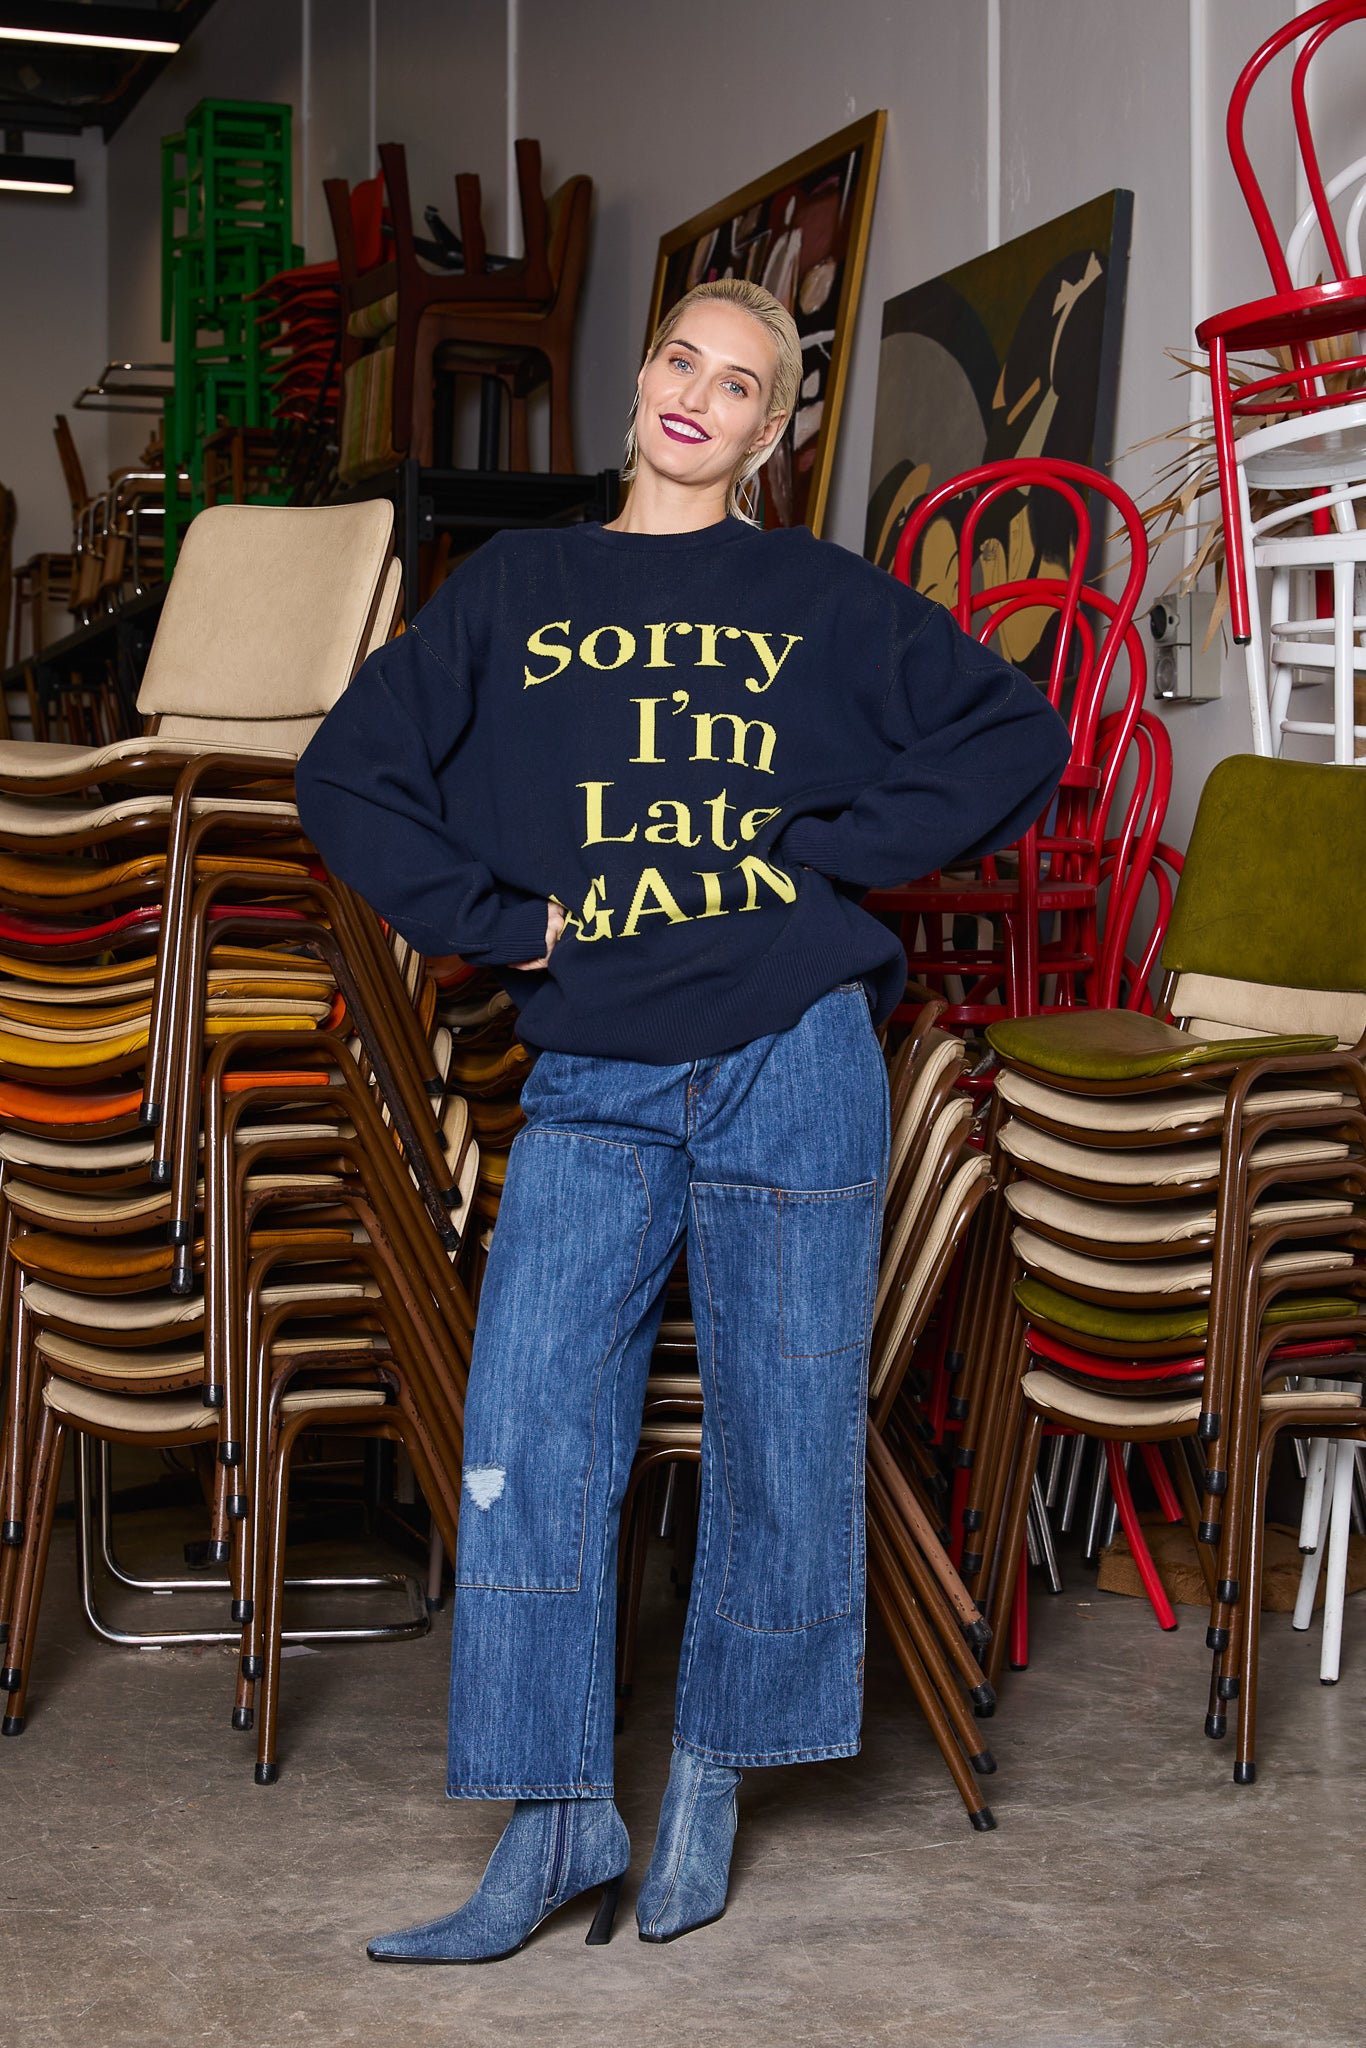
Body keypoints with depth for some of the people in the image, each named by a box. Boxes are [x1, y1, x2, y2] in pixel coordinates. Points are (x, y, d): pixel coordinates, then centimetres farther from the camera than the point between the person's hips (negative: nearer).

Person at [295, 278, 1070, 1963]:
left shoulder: (821, 600, 9)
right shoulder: (514, 589, 13)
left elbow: (1018, 742, 7)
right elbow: (348, 775, 14)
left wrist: (833, 848, -2)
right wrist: (490, 919, 2)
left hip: (794, 1064, -1)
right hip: (592, 1086, 2)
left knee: (780, 1441, 3)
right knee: (525, 1439, -8)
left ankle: (709, 1776, 22)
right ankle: (553, 1825, 2)